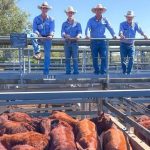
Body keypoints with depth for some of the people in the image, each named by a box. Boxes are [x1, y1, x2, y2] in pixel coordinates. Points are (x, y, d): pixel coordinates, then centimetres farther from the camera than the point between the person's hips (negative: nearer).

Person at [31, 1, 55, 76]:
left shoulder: (51, 19, 7)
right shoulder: (36, 19, 7)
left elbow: (52, 29, -4)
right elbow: (35, 29, -5)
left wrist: (51, 35, -27)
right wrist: (39, 35, -24)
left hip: (47, 39, 0)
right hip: (39, 38, 0)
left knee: (47, 54, -7)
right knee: (33, 35, -32)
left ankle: (46, 71, -1)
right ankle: (37, 53, -39)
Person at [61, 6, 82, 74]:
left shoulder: (77, 23, 12)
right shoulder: (64, 24, 15)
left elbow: (79, 31, -2)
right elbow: (62, 32, 0)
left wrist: (78, 36, -26)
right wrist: (65, 35, -24)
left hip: (74, 42, -2)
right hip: (67, 43, 2)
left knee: (75, 58, -8)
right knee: (67, 58, 2)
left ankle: (76, 71, -6)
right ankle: (68, 71, 5)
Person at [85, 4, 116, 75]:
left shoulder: (105, 20, 10)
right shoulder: (91, 20, 6)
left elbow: (110, 28, 0)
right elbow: (88, 28, -9)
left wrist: (114, 35, -18)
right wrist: (87, 35, -29)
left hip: (102, 41, 1)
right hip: (94, 41, 0)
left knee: (104, 57, -7)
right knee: (94, 58, 4)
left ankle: (103, 71, -2)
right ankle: (96, 71, 14)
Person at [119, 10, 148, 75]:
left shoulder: (135, 24, 5)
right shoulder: (122, 24, -2)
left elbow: (139, 30, -10)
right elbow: (121, 31, -19)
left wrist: (144, 35, -32)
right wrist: (121, 35, -43)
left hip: (131, 44, 2)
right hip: (123, 44, -1)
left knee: (131, 58, -6)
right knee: (123, 59, -1)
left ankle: (129, 72, 4)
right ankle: (124, 72, 11)